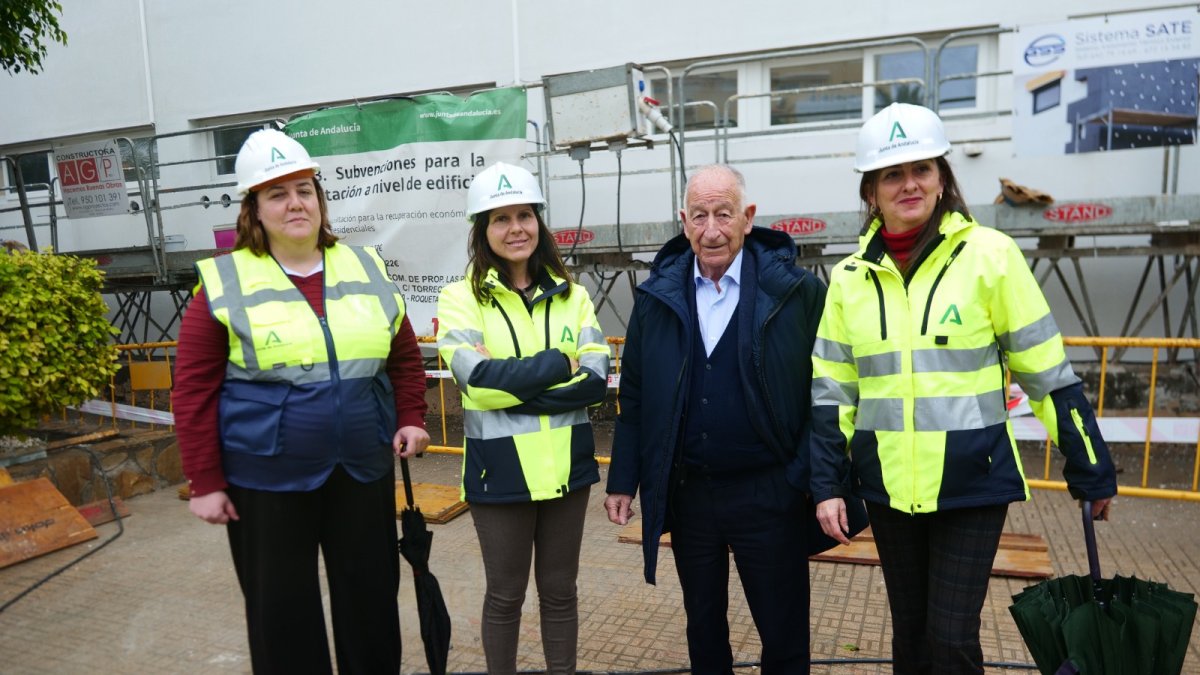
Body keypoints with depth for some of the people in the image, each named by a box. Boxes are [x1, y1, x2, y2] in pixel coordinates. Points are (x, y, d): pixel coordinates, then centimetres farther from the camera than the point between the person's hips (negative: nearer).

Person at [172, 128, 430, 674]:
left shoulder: (365, 269, 4)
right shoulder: (225, 283, -7)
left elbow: (405, 358, 12)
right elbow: (194, 390, -6)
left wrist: (411, 418, 0)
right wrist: (205, 482, -7)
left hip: (364, 471, 3)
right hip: (265, 480, -3)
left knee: (372, 598, 16)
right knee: (281, 608, 12)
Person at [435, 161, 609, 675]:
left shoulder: (570, 295, 4)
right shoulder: (461, 298, -5)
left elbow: (596, 381, -6)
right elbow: (479, 379, -19)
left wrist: (514, 386, -17)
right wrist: (557, 364, -15)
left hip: (566, 465, 3)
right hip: (501, 469, -3)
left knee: (559, 589, 17)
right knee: (505, 594, 14)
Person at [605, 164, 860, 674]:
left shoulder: (795, 290, -9)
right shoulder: (657, 296, 0)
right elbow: (634, 397, 5)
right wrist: (623, 480, 5)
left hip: (769, 494, -3)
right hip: (686, 494, 3)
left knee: (785, 634, 13)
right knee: (703, 628, 21)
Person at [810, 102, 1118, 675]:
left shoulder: (989, 255, -7)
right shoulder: (851, 277, 2)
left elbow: (1047, 372, -3)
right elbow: (831, 391, 4)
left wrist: (1091, 472, 3)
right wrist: (828, 486, 0)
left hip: (973, 482, -3)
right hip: (888, 487, 3)